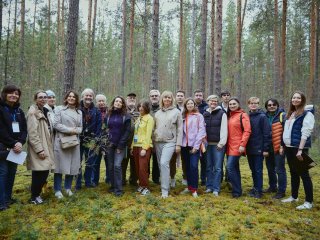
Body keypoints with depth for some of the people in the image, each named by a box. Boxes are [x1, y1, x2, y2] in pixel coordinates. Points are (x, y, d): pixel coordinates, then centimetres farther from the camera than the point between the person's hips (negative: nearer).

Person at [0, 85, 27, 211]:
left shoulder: (19, 111, 12)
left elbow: (24, 129, 6)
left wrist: (20, 142, -11)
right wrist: (13, 144, -16)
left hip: (16, 147, 6)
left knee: (12, 172, 10)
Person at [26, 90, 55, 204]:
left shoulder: (45, 111, 16)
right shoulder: (33, 112, -11)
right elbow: (32, 133, -17)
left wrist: (47, 147, 15)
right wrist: (39, 149, -20)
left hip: (46, 147, 8)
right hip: (38, 148, -8)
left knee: (45, 172, 9)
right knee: (39, 173, -5)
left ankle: (37, 193, 25)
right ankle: (34, 197, 12)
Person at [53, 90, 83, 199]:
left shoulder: (79, 112, 13)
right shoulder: (60, 109, 1)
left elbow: (80, 128, 11)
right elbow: (56, 124, -7)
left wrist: (75, 131, -10)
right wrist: (69, 130, -13)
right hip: (61, 141, -4)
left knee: (72, 166, 7)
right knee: (60, 165, -1)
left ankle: (68, 188, 23)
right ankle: (57, 190, 10)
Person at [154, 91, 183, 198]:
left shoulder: (176, 112, 1)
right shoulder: (157, 113, 13)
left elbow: (179, 129, -1)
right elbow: (155, 128, 16)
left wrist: (178, 144, -6)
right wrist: (153, 142, 10)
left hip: (170, 142, -5)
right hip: (158, 142, 5)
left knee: (164, 163, -18)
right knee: (161, 164, 8)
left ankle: (165, 190, -12)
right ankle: (164, 185, 22)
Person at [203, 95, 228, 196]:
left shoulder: (222, 113, -1)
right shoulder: (205, 114, 13)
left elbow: (224, 129, -8)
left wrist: (222, 142, -14)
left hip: (218, 144, -4)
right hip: (207, 143, 5)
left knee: (217, 167, -1)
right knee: (209, 166, 11)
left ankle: (216, 189, 6)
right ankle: (209, 186, 20)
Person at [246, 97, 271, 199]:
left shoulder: (262, 117, -6)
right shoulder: (247, 117, 8)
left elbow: (267, 133, -10)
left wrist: (265, 149, -14)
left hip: (259, 148, -5)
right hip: (249, 149, 5)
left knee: (258, 170, 1)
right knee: (253, 170, 14)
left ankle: (259, 190, 11)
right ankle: (255, 188, 26)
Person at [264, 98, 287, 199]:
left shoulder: (282, 115, -6)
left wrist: (283, 145, -15)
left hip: (278, 147, -6)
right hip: (268, 147, 6)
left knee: (280, 169, 0)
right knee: (270, 168, 16)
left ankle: (281, 191, 11)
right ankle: (272, 187, 32)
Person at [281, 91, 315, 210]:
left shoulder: (307, 114, -8)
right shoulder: (290, 114, 15)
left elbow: (305, 133, -16)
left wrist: (300, 149, -22)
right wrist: (283, 146, 12)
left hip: (299, 148, -7)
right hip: (289, 147, 8)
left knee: (303, 174, -3)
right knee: (293, 173, 15)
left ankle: (309, 202, 5)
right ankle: (294, 196, 26)